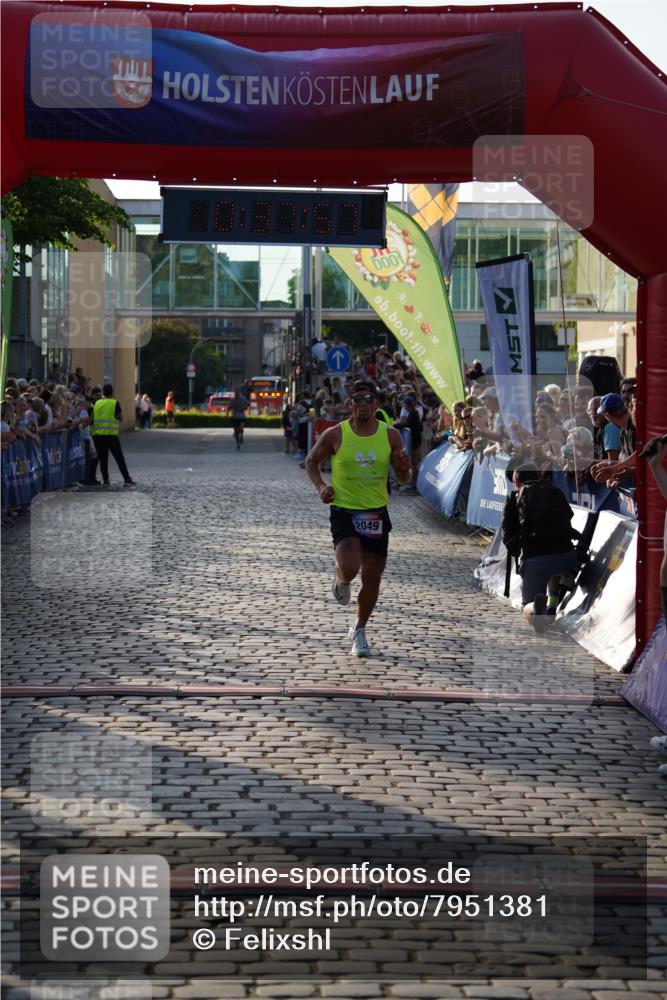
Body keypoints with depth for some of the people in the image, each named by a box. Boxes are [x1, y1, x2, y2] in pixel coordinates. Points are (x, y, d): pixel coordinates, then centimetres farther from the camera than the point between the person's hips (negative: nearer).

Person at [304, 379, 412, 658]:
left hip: (376, 513, 3)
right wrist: (320, 486, -9)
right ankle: (340, 579, 17)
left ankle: (359, 631, 28)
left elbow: (404, 478, 7)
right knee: (349, 568, -22)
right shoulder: (335, 434, -7)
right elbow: (311, 462, 8)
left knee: (372, 577, 6)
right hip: (343, 511, -3)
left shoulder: (390, 435, -1)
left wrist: (404, 468, -16)